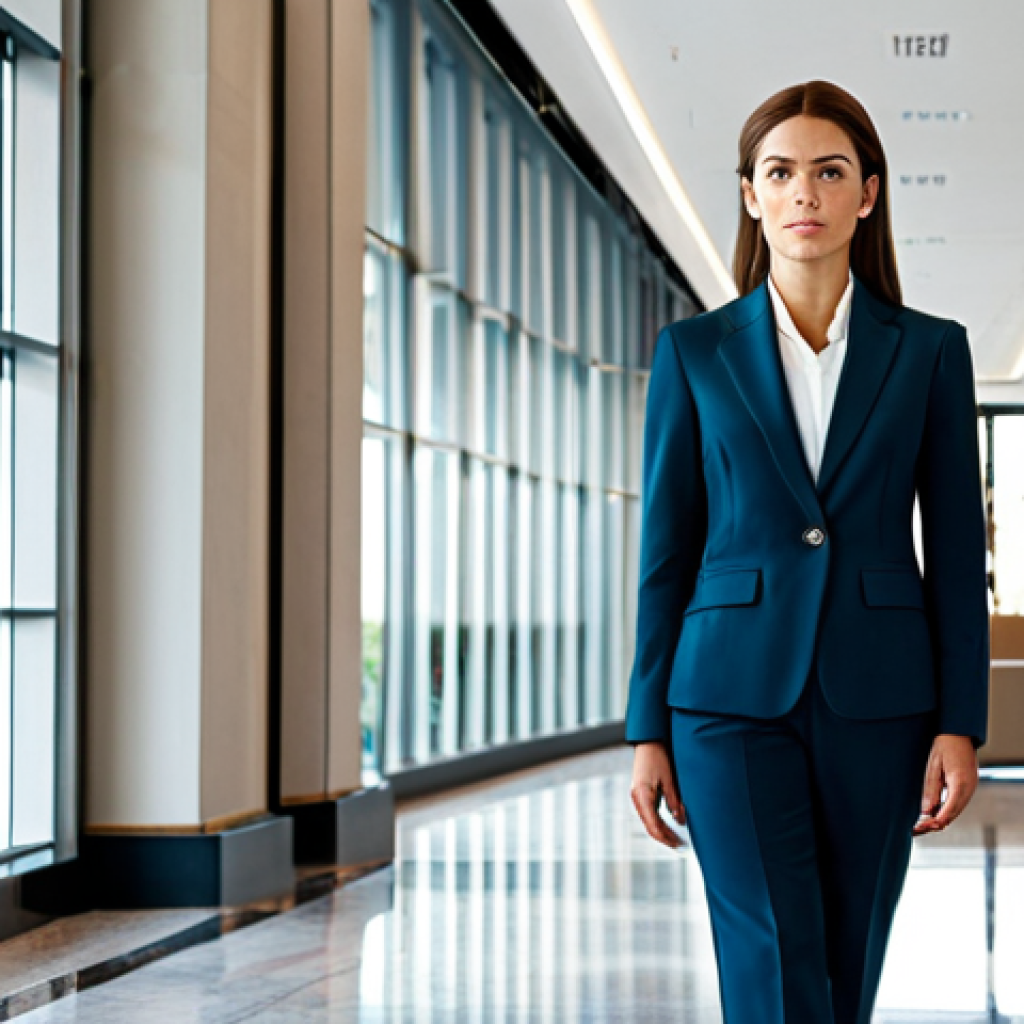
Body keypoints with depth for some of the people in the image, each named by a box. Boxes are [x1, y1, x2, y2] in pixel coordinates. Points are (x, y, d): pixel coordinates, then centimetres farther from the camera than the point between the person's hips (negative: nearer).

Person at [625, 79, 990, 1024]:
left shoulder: (929, 352, 5)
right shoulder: (694, 352, 5)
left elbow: (957, 551, 4)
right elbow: (666, 549, 6)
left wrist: (961, 725, -4)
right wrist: (648, 730, 2)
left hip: (877, 703, 1)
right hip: (733, 698, -1)